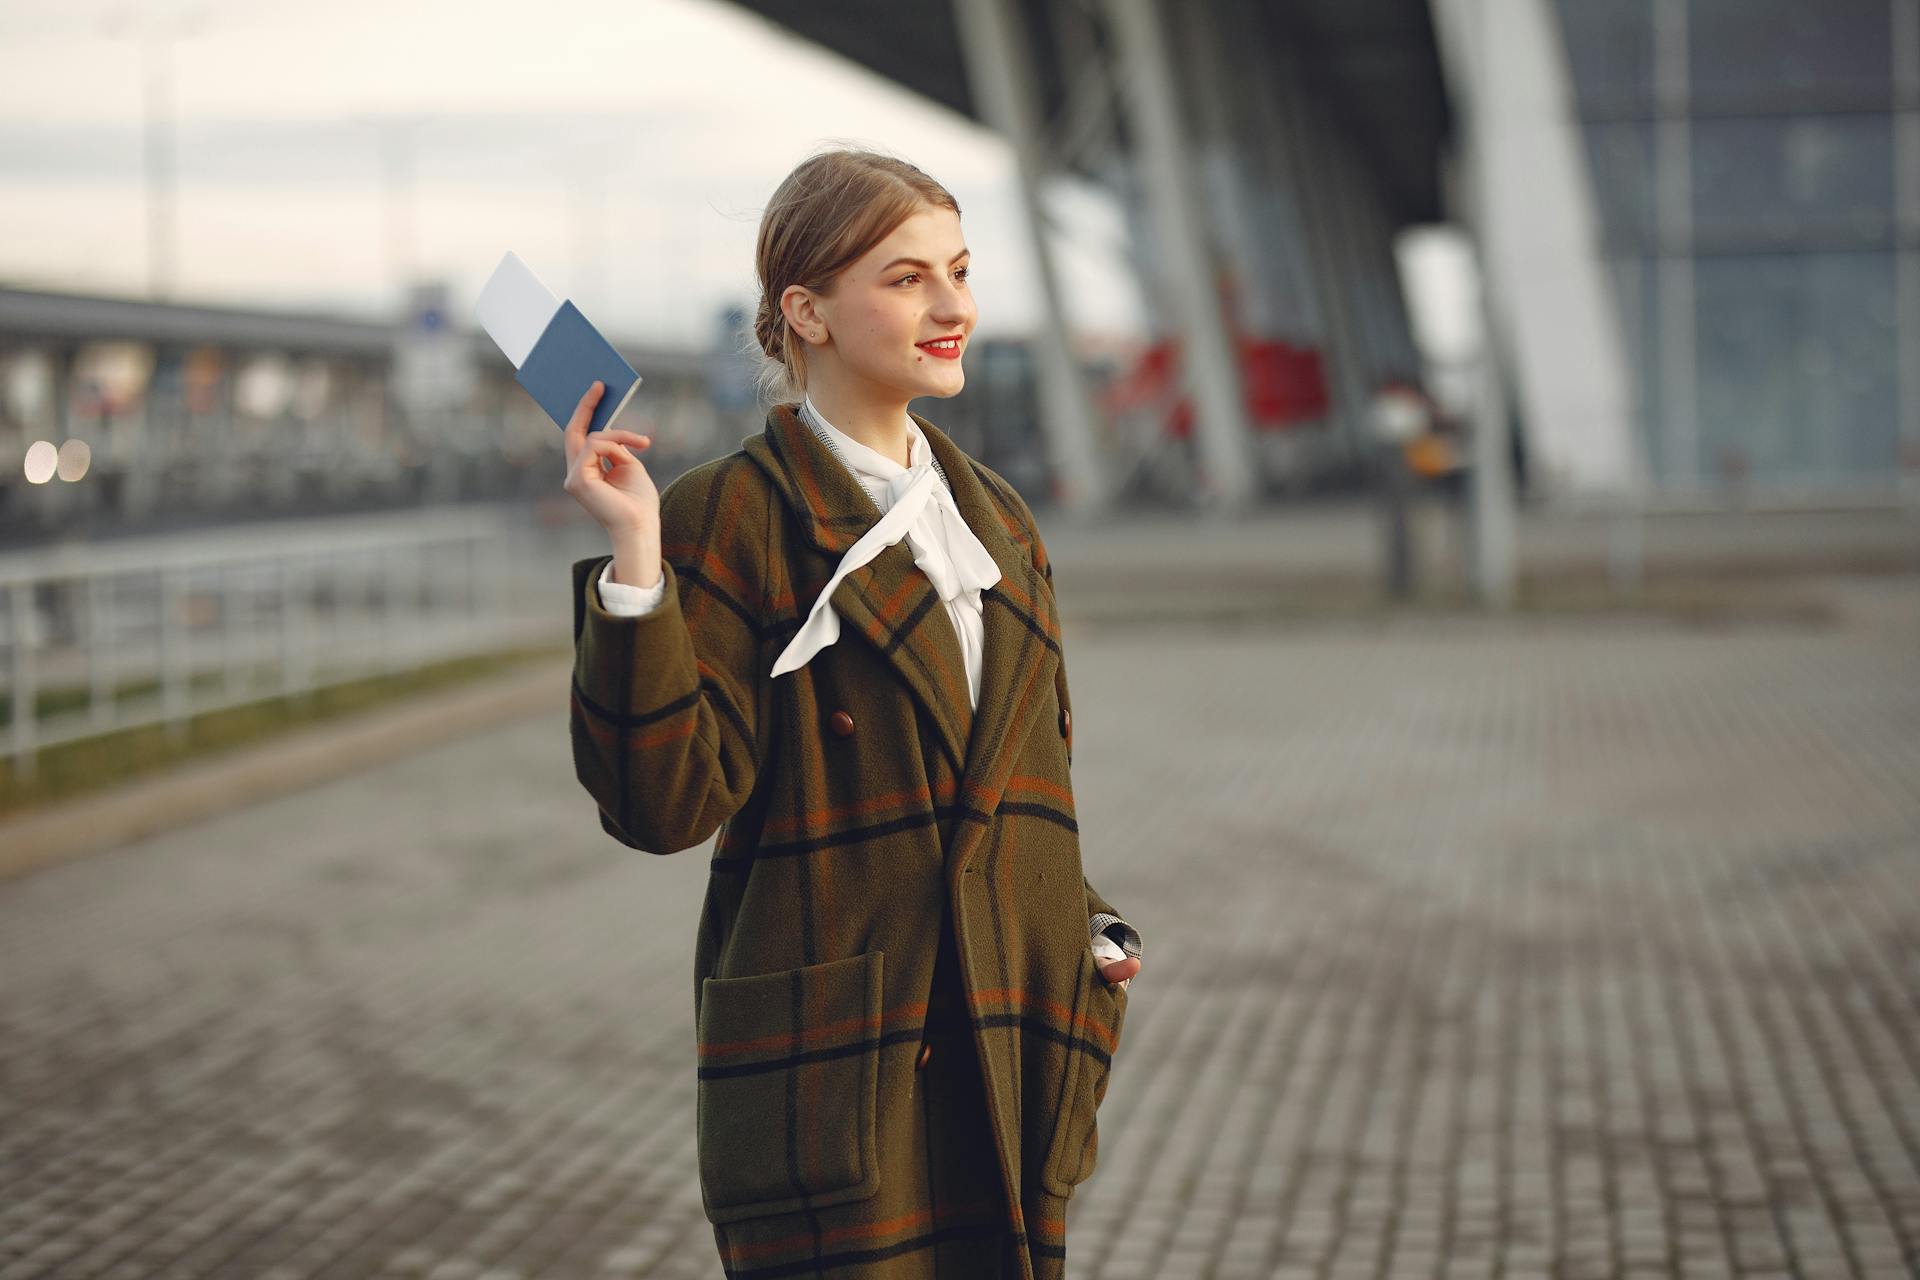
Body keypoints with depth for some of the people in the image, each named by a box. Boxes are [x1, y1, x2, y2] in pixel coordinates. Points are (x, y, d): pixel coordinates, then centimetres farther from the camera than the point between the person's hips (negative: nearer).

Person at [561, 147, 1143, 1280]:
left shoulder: (998, 521, 14)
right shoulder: (731, 519, -7)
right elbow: (665, 805, -15)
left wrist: (1090, 938, 11)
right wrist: (634, 565, -23)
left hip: (1006, 1058, 6)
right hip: (834, 1064, -6)